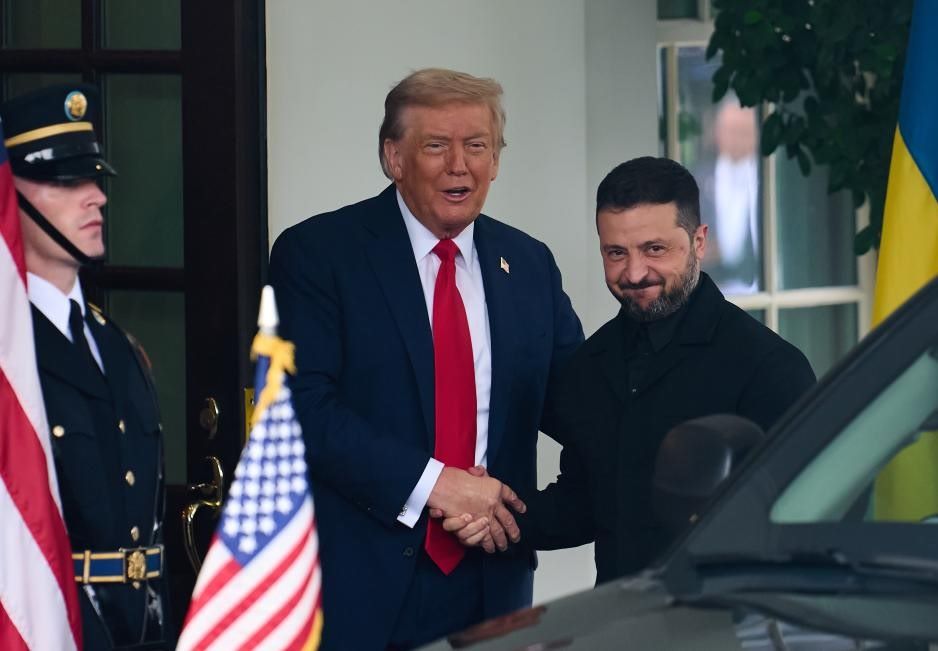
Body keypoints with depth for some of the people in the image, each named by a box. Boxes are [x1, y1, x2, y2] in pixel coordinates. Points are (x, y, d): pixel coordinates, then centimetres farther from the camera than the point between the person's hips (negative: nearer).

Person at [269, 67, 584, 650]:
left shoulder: (529, 264, 11)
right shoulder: (316, 253, -5)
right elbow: (304, 406, -14)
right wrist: (428, 482, -21)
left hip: (492, 582, 5)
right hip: (362, 585, -4)